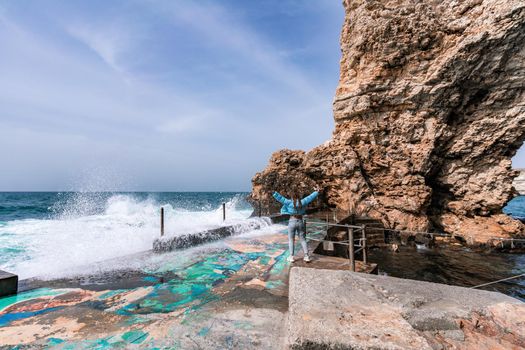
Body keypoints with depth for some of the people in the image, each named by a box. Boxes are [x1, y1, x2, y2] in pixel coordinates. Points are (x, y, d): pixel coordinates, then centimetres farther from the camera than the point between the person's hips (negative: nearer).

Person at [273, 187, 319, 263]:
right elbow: (310, 197, 12)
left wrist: (274, 193, -1)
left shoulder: (289, 202, -9)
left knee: (291, 239, 7)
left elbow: (281, 198, -10)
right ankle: (306, 256, 8)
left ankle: (291, 257, 6)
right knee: (303, 239, 10)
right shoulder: (302, 202, -1)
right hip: (300, 222, 3)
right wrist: (316, 192, 26)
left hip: (292, 222, -3)